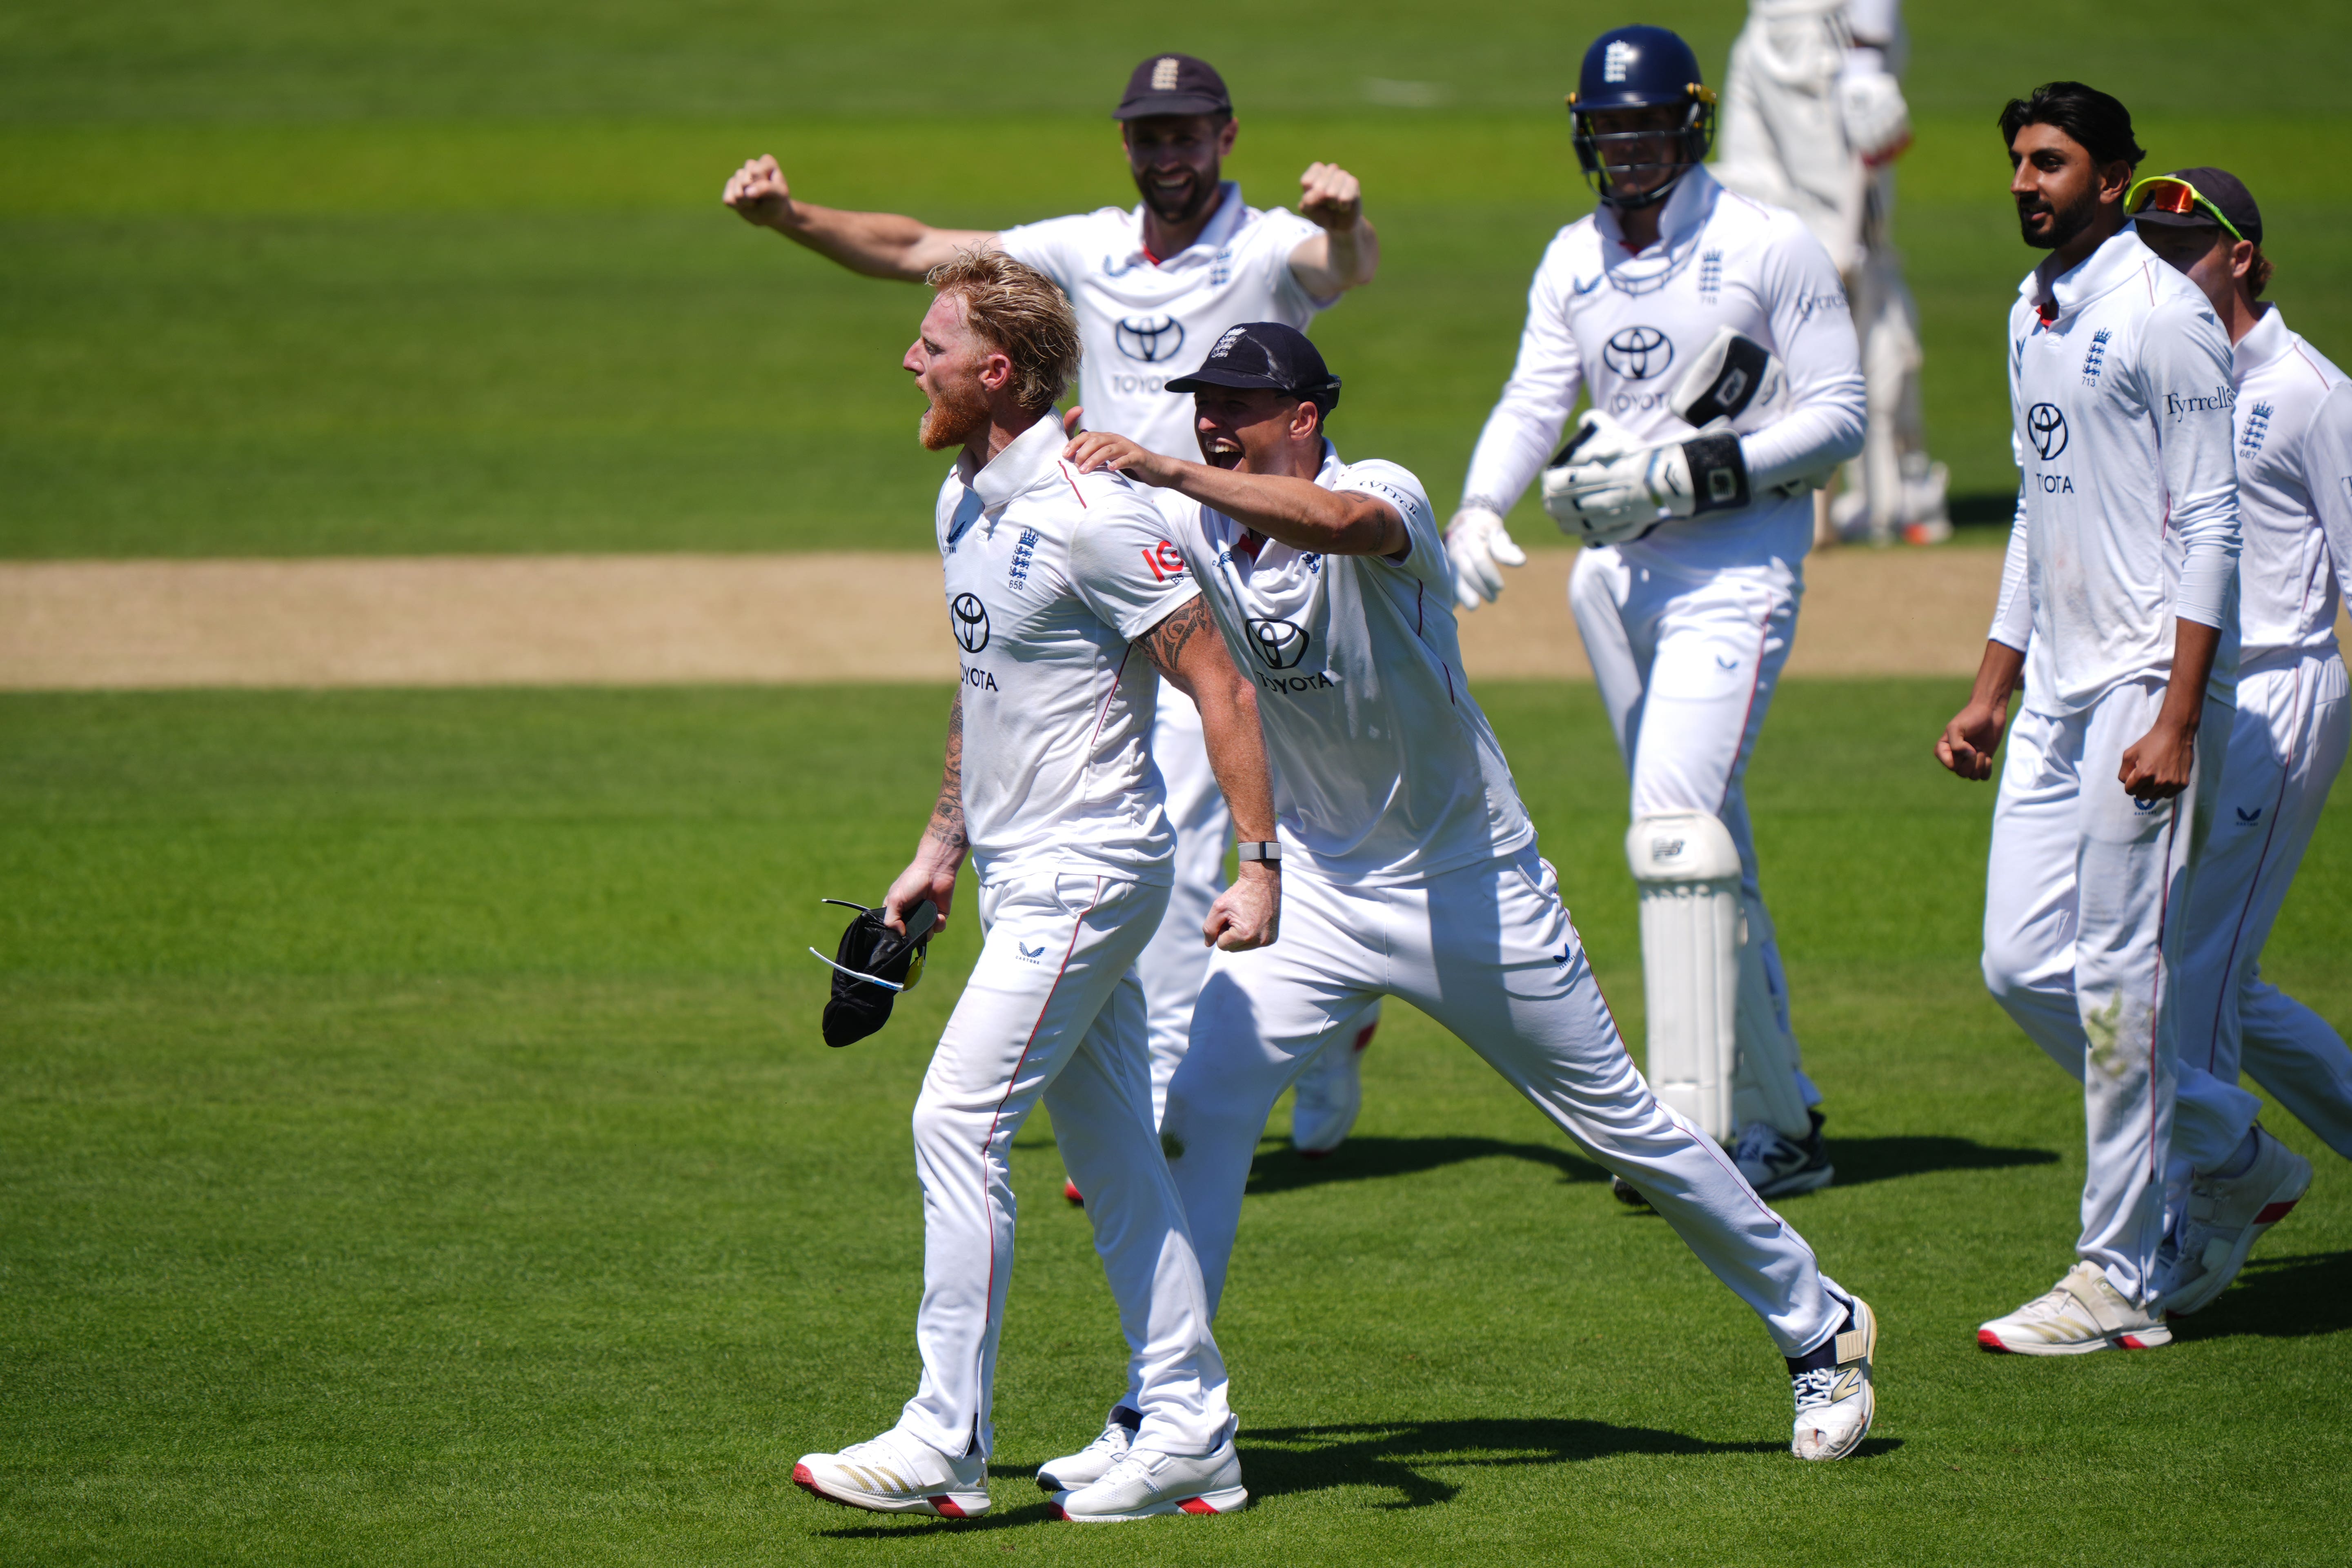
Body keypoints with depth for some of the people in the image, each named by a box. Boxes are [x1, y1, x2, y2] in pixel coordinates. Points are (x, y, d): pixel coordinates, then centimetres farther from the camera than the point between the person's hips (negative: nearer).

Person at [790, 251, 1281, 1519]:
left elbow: (1219, 686, -18)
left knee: (957, 1121, -13)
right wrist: (940, 849, 24)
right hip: (1022, 877, 10)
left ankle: (944, 1448, -12)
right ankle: (1189, 1436, 16)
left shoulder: (1091, 516, -20)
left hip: (1087, 870, -10)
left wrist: (1260, 869, -22)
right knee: (1111, 1151, 11)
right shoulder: (964, 501, 10)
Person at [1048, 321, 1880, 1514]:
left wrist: (1169, 472, -53)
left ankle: (1818, 1327, 28)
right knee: (1202, 1104, -13)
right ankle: (1159, 1425, -9)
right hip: (1319, 888, 4)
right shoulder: (1194, 530, -3)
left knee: (1622, 1125, 7)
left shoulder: (1384, 497, -23)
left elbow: (1339, 521, -45)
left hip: (1472, 889, -4)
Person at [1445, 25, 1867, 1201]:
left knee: (1675, 818, -19)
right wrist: (1478, 507, -15)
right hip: (1616, 567, 7)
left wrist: (1694, 467, -19)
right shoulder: (1571, 262, 12)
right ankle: (1780, 1120, 16)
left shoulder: (1769, 248, -6)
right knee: (1706, 843, 9)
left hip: (1735, 561, -7)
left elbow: (1841, 416, -8)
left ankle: (1698, 1126, -20)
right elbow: (1532, 402, 5)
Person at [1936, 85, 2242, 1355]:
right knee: (2022, 965, 7)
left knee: (2119, 978, -7)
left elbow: (2210, 531, -14)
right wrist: (1990, 693, 21)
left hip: (2148, 683, -9)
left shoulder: (2165, 319, -11)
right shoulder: (2032, 318, 16)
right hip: (2059, 694, 9)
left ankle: (2120, 1283, -2)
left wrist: (2176, 721, -21)